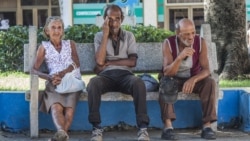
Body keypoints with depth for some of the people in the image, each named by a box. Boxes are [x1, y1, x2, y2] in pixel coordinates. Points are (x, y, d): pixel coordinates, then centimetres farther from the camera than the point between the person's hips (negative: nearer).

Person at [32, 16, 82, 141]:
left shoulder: (70, 44, 20)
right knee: (56, 107, -34)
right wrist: (50, 77, -13)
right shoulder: (44, 47, 16)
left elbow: (76, 64, 5)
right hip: (54, 83, -1)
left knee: (69, 107, -32)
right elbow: (34, 70, 7)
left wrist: (62, 74, -14)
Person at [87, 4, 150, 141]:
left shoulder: (129, 36, 12)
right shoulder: (99, 36, 10)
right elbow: (99, 61, -8)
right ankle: (97, 128, -31)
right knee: (93, 82, -37)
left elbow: (132, 62, 0)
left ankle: (143, 128, -35)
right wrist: (106, 34, -7)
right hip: (106, 76, 0)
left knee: (138, 82, -36)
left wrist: (109, 62, -4)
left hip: (124, 75, 1)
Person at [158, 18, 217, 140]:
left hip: (194, 79, 2)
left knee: (209, 82, -28)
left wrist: (193, 79, -41)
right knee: (166, 82, -35)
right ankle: (168, 126, -41)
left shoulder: (200, 42, -15)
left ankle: (207, 125, -28)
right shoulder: (168, 43, -20)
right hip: (174, 79, -1)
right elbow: (167, 73, -28)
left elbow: (206, 70, -19)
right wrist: (180, 57, -46)